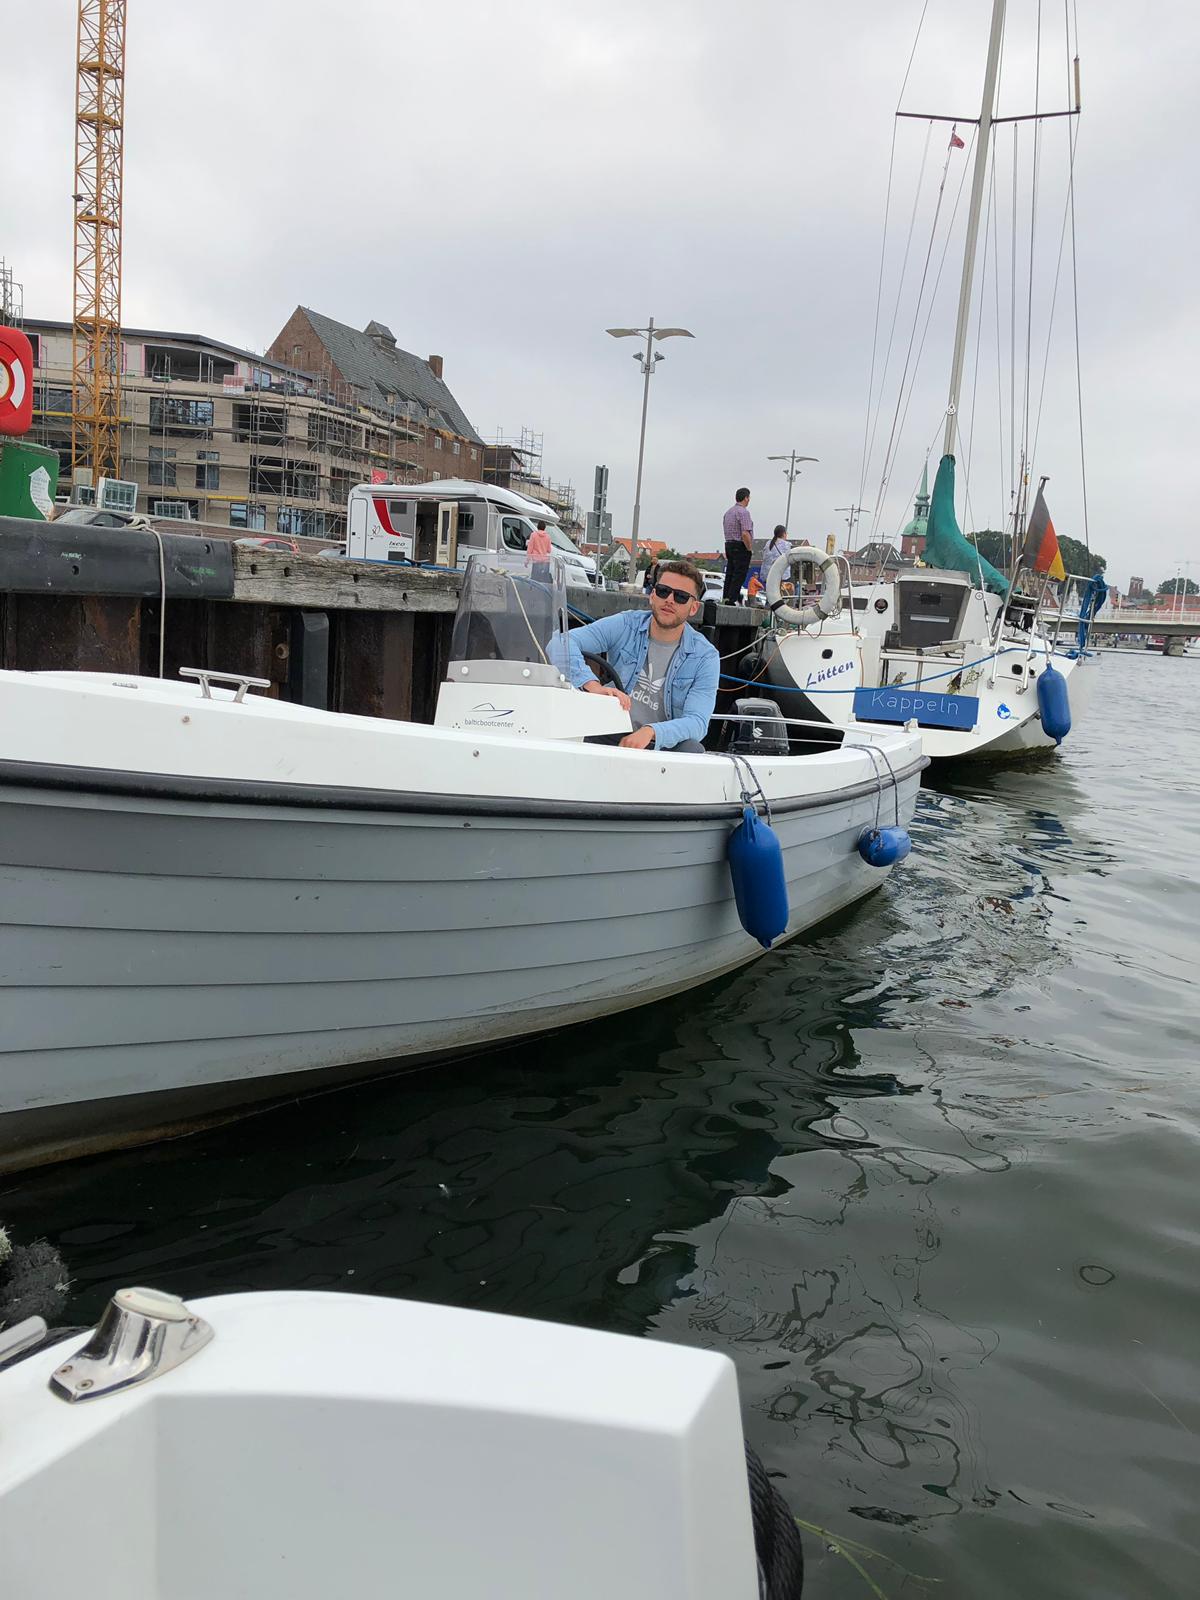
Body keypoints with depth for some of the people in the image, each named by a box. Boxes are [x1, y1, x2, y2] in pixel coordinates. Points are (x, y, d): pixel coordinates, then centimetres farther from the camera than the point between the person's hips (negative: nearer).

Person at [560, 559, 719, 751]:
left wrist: (650, 732, -35)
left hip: (663, 745, 0)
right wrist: (593, 685, -32)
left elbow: (697, 722, -14)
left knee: (692, 748, -32)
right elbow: (562, 642, -13)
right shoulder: (626, 626, 0)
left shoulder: (705, 657, -2)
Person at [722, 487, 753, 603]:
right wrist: (749, 548, -11)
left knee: (730, 573, 12)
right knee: (739, 575, -7)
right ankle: (732, 600, -10)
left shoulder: (728, 511, 15)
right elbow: (745, 534, -22)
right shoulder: (743, 512, -13)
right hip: (740, 547, -9)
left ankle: (725, 597, 13)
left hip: (728, 545, 9)